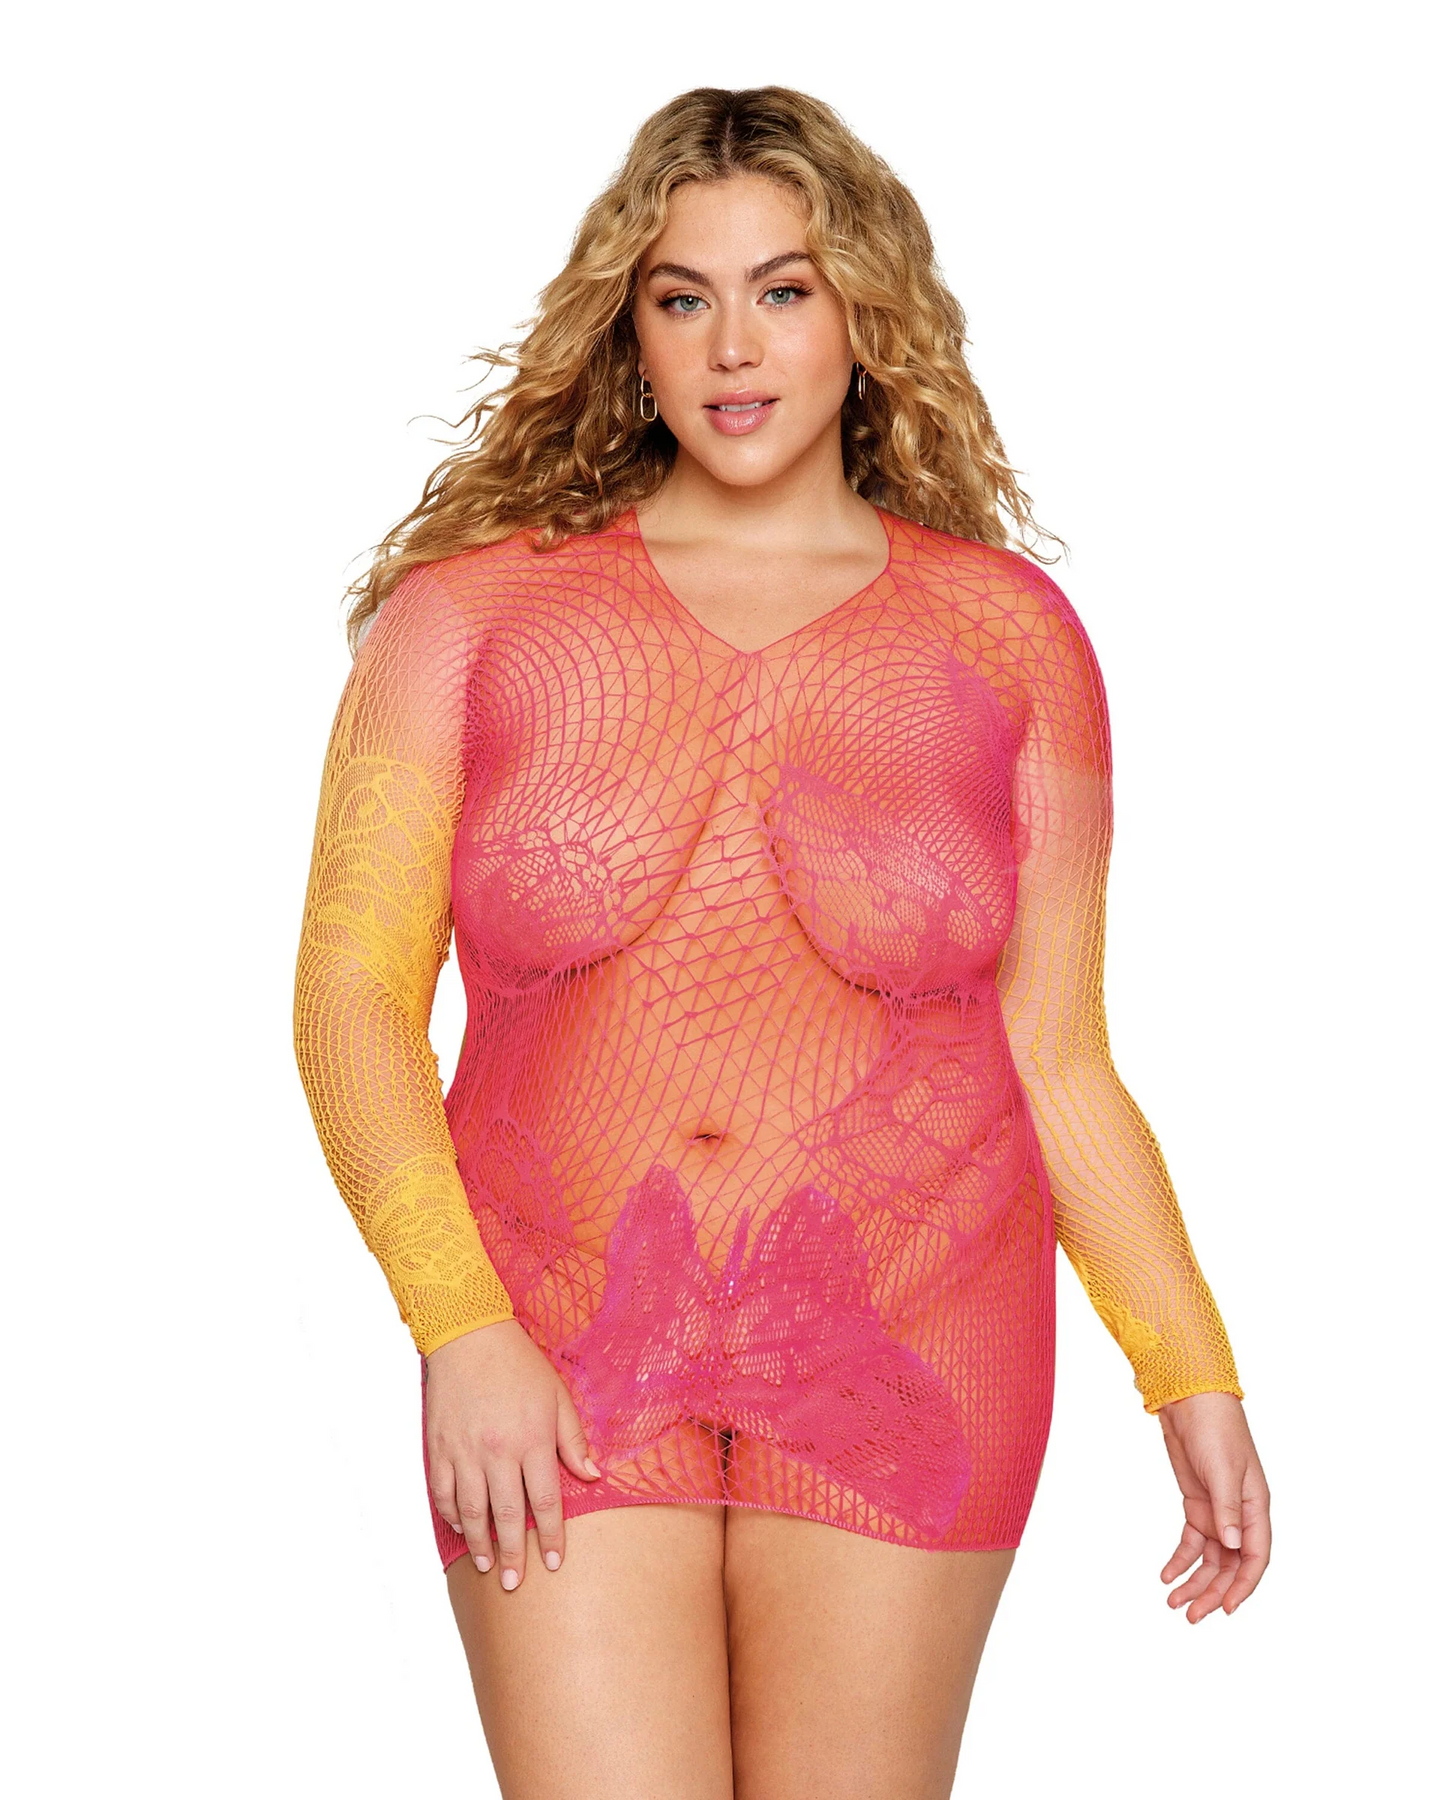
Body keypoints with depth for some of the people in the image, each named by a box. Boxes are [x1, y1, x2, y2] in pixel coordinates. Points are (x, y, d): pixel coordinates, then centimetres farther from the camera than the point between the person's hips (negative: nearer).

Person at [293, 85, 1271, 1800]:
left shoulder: (1006, 637, 5)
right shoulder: (478, 607, 3)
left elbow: (1054, 1057, 7)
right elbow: (353, 992, -1)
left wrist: (1189, 1373, 2)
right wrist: (458, 1327, -12)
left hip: (903, 1344, 1)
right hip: (563, 1352, 0)